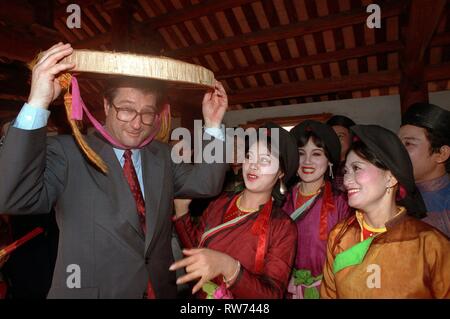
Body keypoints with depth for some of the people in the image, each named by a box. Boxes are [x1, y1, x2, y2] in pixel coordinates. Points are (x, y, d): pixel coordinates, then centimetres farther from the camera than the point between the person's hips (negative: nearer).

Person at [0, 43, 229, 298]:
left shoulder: (163, 155, 2)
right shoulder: (68, 151, -12)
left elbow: (205, 184, -4)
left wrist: (213, 124, -12)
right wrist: (37, 104, -32)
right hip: (87, 291, -4)